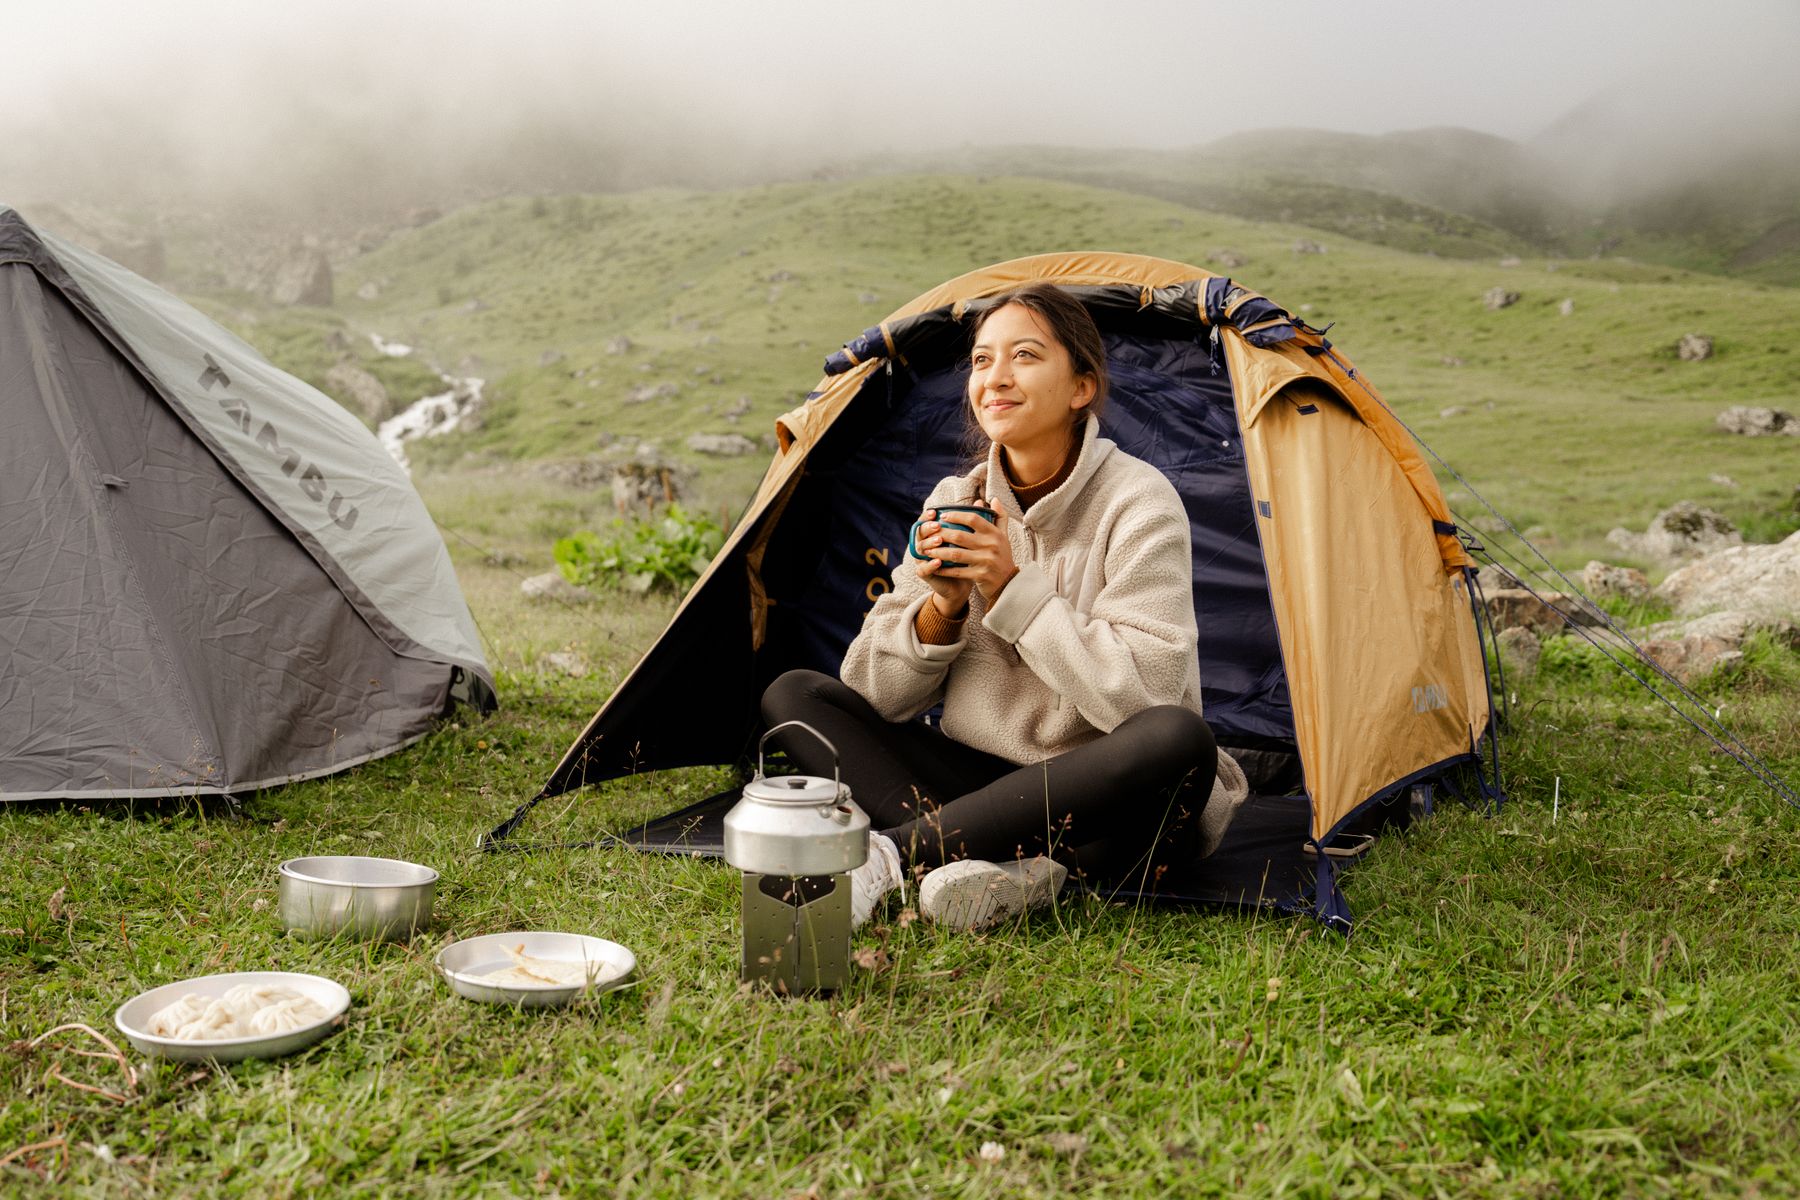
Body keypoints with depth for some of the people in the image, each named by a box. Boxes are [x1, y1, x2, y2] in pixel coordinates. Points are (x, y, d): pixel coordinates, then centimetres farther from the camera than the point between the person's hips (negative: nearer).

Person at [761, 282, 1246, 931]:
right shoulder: (954, 502, 1)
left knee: (1178, 738, -38)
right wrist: (943, 605, -19)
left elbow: (1141, 693, -23)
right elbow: (876, 694, 0)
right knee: (793, 695, -9)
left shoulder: (1139, 504, -13)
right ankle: (1015, 865, -29)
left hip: (1100, 802, -4)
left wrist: (1013, 589, -22)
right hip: (982, 776, 5)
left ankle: (890, 852, -31)